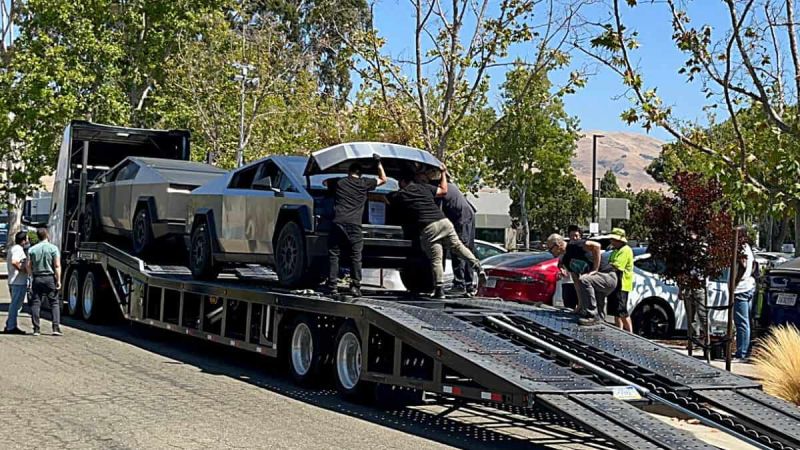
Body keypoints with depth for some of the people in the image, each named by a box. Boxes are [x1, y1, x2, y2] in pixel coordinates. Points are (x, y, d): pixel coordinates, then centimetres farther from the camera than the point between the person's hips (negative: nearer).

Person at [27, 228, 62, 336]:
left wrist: (33, 276, 16)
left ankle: (36, 329, 5)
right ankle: (56, 328, -6)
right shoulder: (53, 248, -4)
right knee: (54, 303, 3)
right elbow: (57, 266, -10)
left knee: (35, 303, 7)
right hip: (50, 278, -2)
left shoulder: (32, 249, 5)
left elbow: (29, 266, 3)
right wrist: (58, 280, -7)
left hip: (37, 278, 2)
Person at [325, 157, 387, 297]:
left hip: (338, 223, 1)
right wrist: (379, 163, 30)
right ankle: (355, 286, -1)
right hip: (354, 225, -1)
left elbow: (325, 182, 34)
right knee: (356, 257, 5)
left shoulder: (339, 182, 13)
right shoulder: (364, 183, 10)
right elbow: (383, 179, 25)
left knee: (333, 255, 6)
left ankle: (332, 285, 2)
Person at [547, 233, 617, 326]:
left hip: (608, 276, -10)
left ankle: (592, 316, -25)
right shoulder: (565, 260, 13)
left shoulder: (574, 245, -13)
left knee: (584, 280, -31)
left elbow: (596, 246, -27)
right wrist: (580, 304, 9)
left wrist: (595, 269, -22)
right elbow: (577, 281, 14)